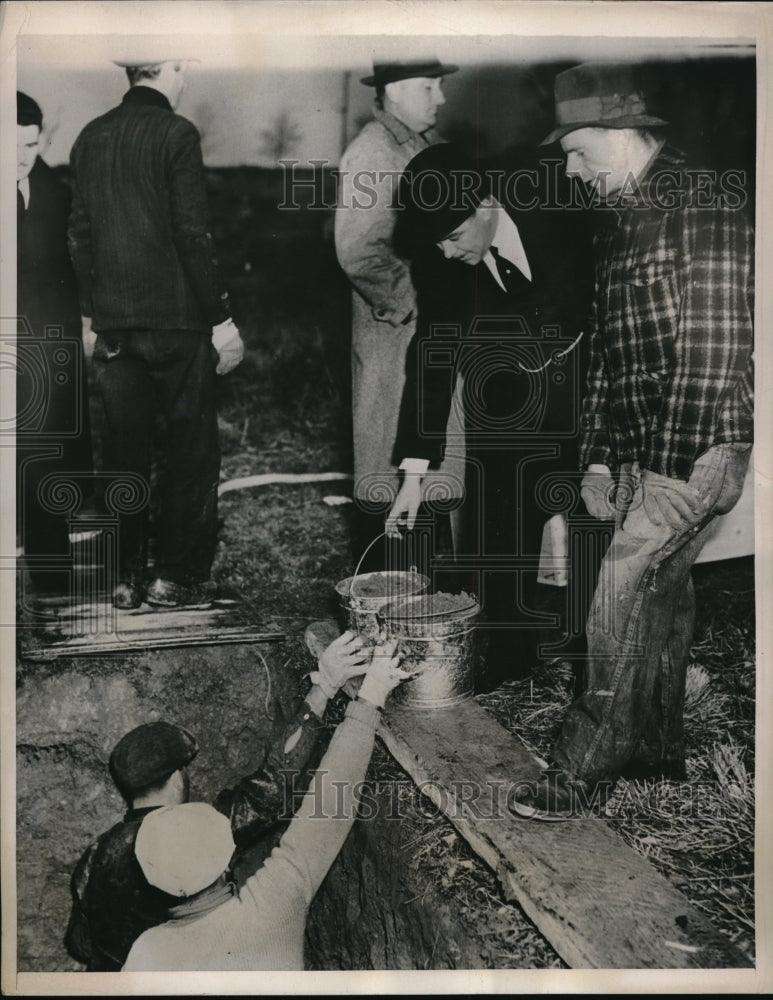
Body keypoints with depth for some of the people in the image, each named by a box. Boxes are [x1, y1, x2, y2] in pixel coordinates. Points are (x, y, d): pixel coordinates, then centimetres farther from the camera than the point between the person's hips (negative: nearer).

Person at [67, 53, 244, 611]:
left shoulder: (90, 138, 11)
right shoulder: (176, 135, -7)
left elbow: (80, 234, 12)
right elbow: (192, 235, -12)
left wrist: (93, 313, 18)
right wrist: (222, 318, -8)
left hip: (113, 323, 6)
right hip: (177, 318, -6)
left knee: (125, 452, 10)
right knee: (192, 449, 3)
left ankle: (128, 578, 15)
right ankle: (176, 577, 6)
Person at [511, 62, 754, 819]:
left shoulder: (702, 208, -10)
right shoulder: (617, 223, 17)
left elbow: (713, 347, -18)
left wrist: (673, 468, -22)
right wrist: (598, 458, 13)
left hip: (692, 454, -8)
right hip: (639, 452, 8)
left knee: (620, 603, -7)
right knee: (660, 593, 16)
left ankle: (583, 773, 5)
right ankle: (656, 749, 30)